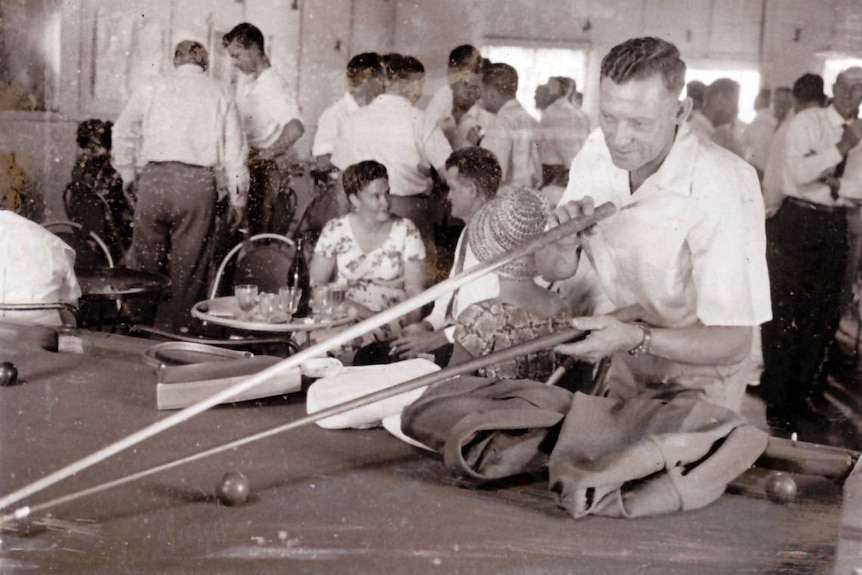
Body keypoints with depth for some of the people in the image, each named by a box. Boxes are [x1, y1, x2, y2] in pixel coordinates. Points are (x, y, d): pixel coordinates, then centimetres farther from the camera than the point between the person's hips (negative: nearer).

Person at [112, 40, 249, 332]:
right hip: (198, 181, 0)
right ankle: (174, 330, 6)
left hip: (154, 177, 1)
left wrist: (128, 174, 18)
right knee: (188, 266, 4)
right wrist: (237, 198, 12)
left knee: (145, 259, 8)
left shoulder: (154, 88, 12)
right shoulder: (220, 94, 12)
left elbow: (123, 130, 9)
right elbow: (235, 150, 8)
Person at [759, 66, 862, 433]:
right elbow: (800, 173, -17)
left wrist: (831, 186, -14)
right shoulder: (807, 121, -4)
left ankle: (806, 396, 26)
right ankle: (778, 402, 8)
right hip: (797, 222, -5)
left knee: (823, 316, 12)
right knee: (785, 312, -2)